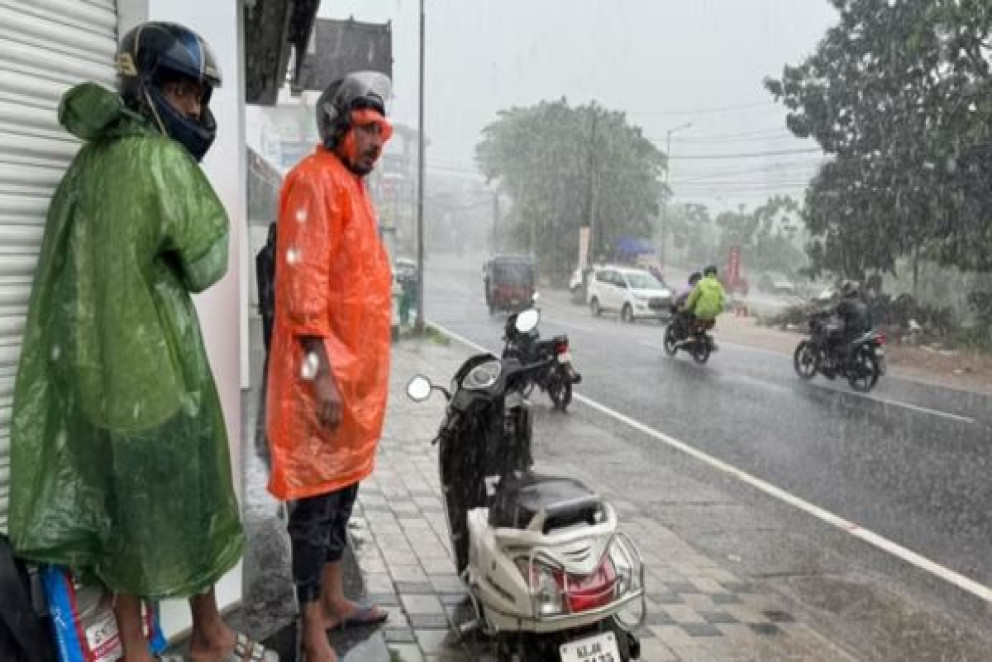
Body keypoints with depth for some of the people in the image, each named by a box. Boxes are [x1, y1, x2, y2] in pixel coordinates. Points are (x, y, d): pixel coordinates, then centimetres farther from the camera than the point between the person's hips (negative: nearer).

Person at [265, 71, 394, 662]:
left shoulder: (354, 183, 18)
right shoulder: (317, 179, -12)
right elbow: (303, 283, -20)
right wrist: (322, 372, -23)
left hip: (358, 368, 10)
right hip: (325, 370, -10)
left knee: (344, 484, 17)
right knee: (316, 492, -2)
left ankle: (334, 599, 31)